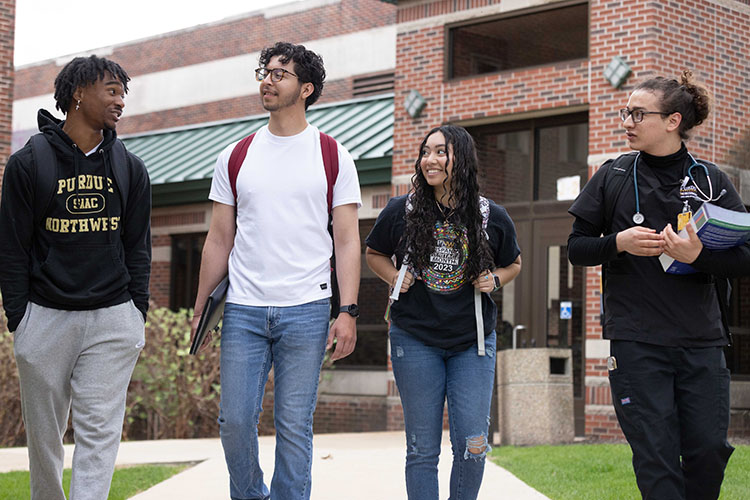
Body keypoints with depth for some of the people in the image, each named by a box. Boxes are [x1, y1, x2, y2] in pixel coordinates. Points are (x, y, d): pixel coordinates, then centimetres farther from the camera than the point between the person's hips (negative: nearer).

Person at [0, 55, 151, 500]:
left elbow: (138, 248, 12)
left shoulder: (130, 169, 10)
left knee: (100, 432, -6)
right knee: (45, 435, 7)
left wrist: (139, 316, 5)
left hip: (113, 318, 2)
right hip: (45, 318, -1)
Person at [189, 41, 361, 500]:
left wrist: (349, 312, -10)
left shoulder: (333, 158, 3)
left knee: (294, 424, 1)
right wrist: (200, 308, 7)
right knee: (235, 420, 2)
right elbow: (219, 240, 12)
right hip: (243, 310, 2)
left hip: (306, 311, -2)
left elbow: (347, 241, 0)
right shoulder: (235, 158, 10)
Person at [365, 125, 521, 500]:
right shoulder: (401, 211, -4)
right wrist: (393, 277, -6)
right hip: (414, 341, 0)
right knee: (422, 448, 4)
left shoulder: (492, 217, -2)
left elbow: (513, 263, 15)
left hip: (473, 341, 1)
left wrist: (494, 280, -5)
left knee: (471, 446, -2)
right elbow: (374, 253, 13)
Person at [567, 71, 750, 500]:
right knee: (656, 457, -4)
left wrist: (699, 254, -17)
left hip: (702, 341, 1)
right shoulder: (613, 177, 6)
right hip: (636, 341, -1)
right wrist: (619, 243, -12)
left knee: (709, 452, 0)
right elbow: (577, 247, 8)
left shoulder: (712, 181, 6)